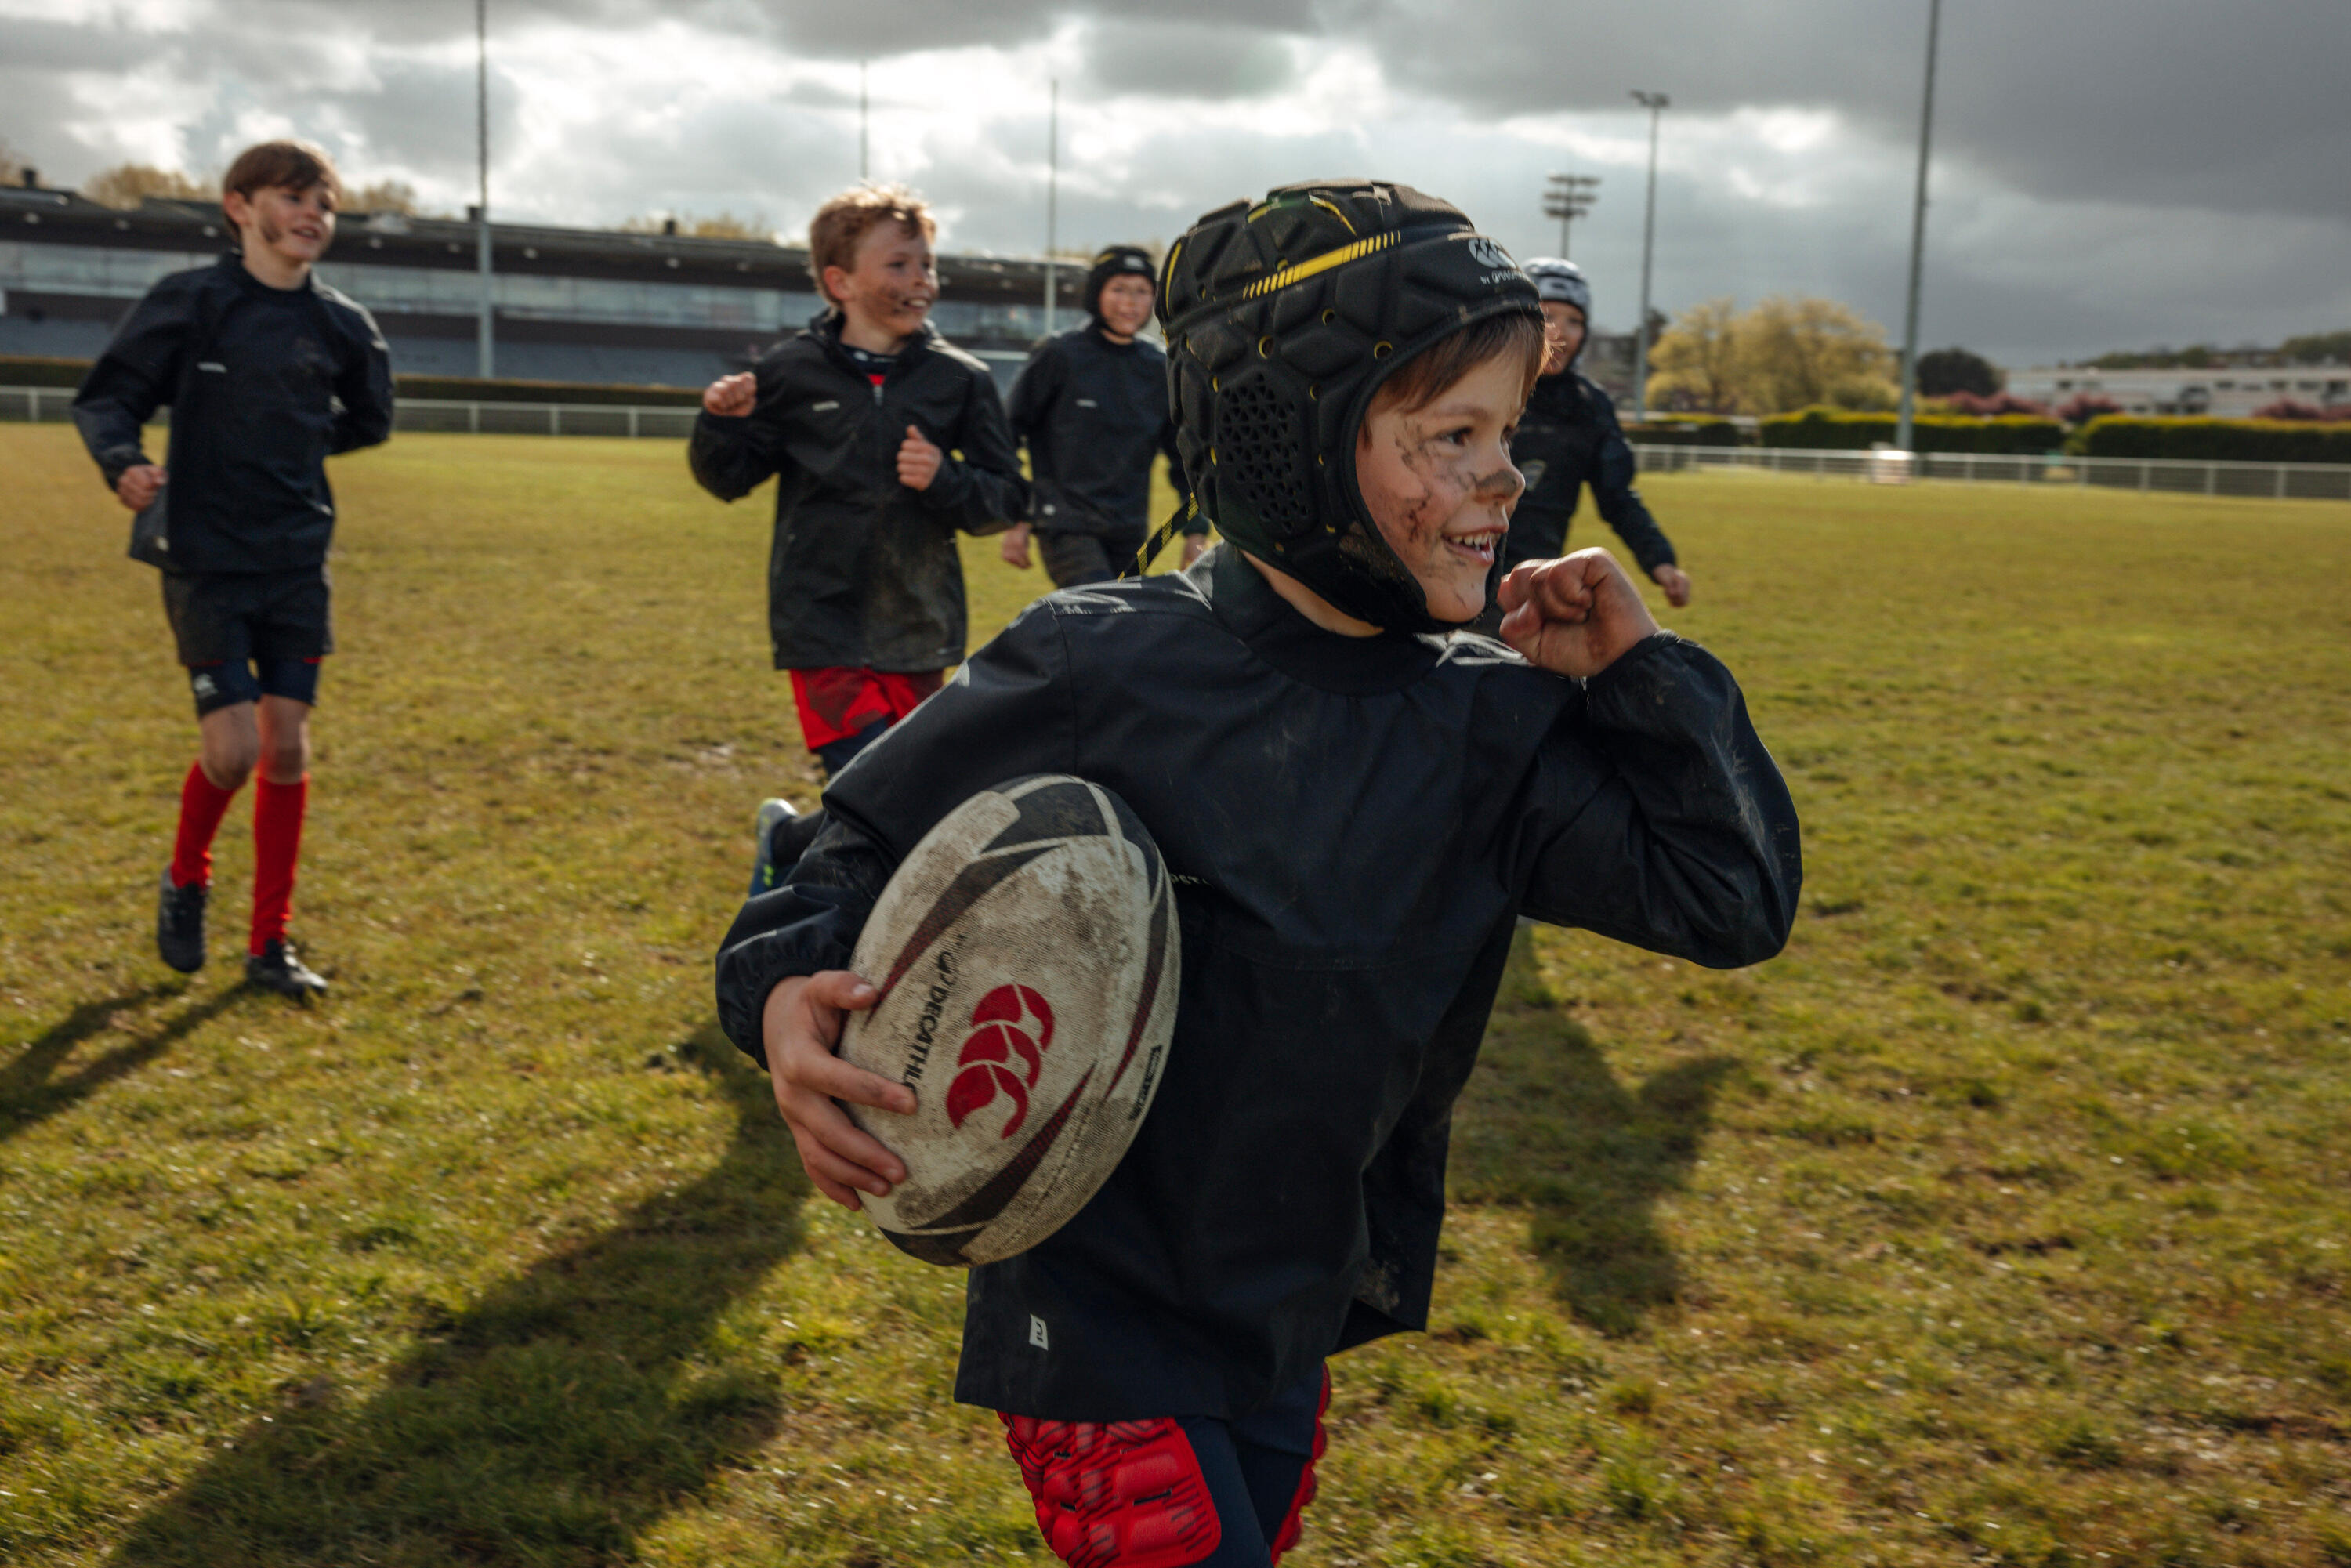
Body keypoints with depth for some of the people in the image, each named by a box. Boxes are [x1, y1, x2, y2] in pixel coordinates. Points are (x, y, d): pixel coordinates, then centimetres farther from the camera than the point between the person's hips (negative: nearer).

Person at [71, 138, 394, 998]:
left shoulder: (342, 326, 3)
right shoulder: (189, 301, -6)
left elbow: (369, 420, 21)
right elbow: (104, 397, -4)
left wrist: (298, 443, 9)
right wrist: (124, 463, -21)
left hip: (299, 563, 3)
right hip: (204, 562, -3)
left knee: (287, 747, 3)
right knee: (232, 748, -9)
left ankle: (270, 942, 15)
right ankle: (186, 878, 24)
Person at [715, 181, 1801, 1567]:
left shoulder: (1489, 722, -6)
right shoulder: (1098, 668, -18)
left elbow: (1733, 899, -5)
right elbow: (882, 837, -5)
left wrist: (1635, 672, -10)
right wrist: (787, 990, -22)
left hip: (1296, 1330, 6)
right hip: (1099, 1326, -5)